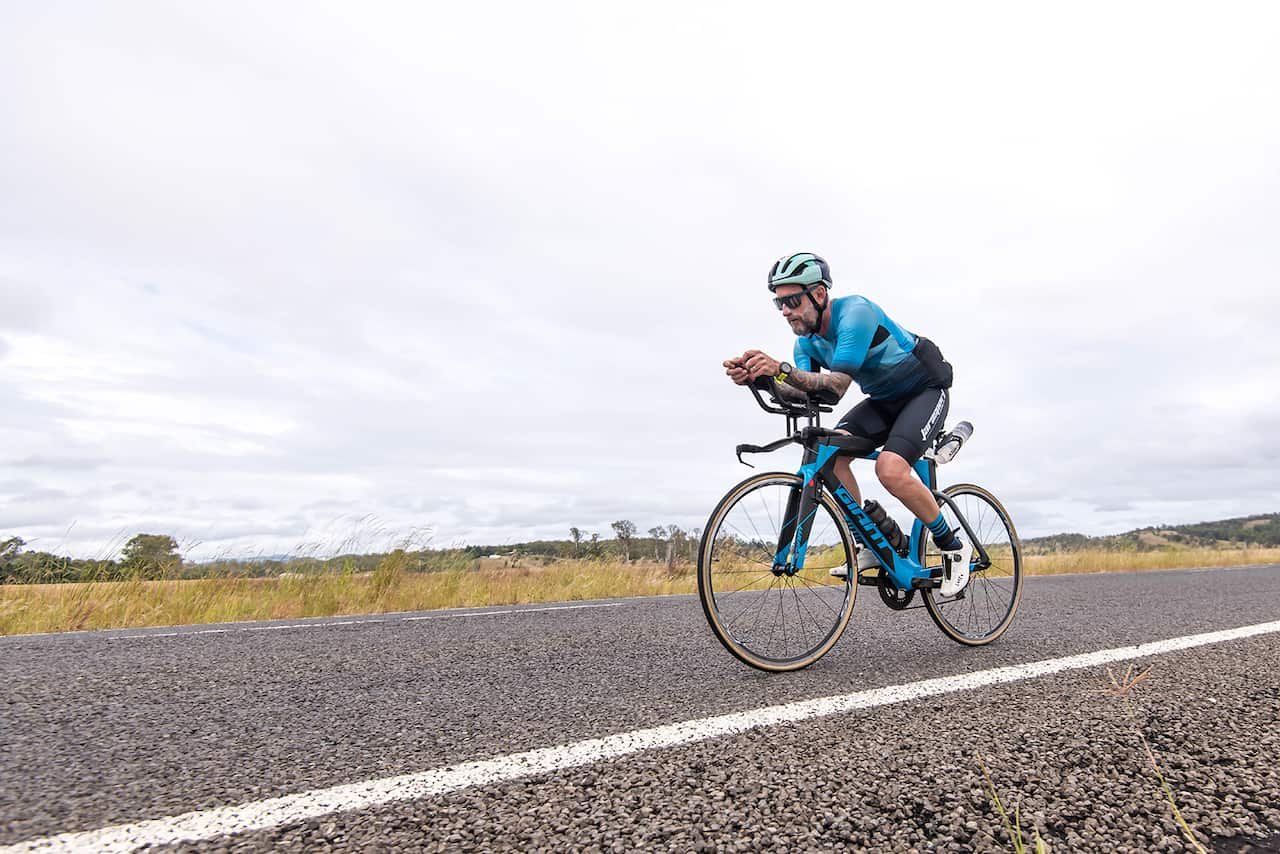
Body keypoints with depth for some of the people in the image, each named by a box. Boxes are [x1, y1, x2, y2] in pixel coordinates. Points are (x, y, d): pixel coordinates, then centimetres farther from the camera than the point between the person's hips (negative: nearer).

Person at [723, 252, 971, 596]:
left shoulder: (855, 312, -29)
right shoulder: (807, 339, -5)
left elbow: (836, 386, -40)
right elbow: (801, 393, -19)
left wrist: (783, 369, -54)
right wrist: (759, 377, -36)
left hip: (926, 390, -7)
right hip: (884, 399, 7)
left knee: (890, 468, -28)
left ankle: (954, 548, -4)